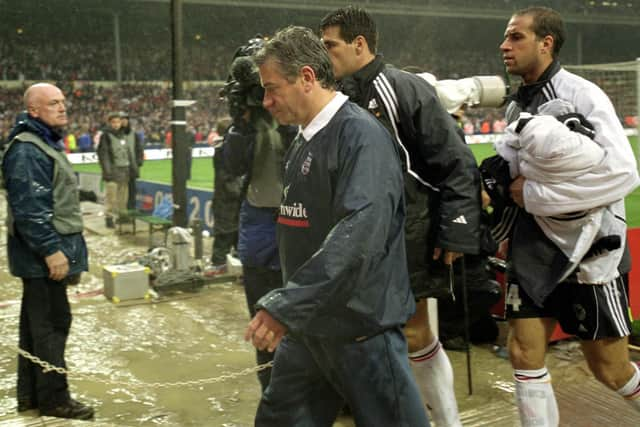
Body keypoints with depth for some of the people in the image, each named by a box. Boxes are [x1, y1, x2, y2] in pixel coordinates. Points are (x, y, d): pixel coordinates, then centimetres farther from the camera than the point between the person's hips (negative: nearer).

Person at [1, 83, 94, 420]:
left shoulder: (49, 144, 18)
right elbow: (28, 208, -23)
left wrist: (70, 251, 24)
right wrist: (51, 250, -23)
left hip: (53, 251, 10)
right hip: (43, 256, -10)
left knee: (36, 323, 15)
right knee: (51, 323, -4)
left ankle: (29, 394, 25)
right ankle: (53, 399, 6)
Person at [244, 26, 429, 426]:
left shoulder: (361, 134, -17)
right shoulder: (304, 141, 11)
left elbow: (359, 232, -29)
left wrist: (285, 305, -31)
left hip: (361, 323, -9)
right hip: (308, 322, 9)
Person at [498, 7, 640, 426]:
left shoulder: (581, 94, -13)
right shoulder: (517, 106, 8)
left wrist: (534, 194, -20)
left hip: (589, 250, -6)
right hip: (535, 250, 6)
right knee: (524, 354, 3)